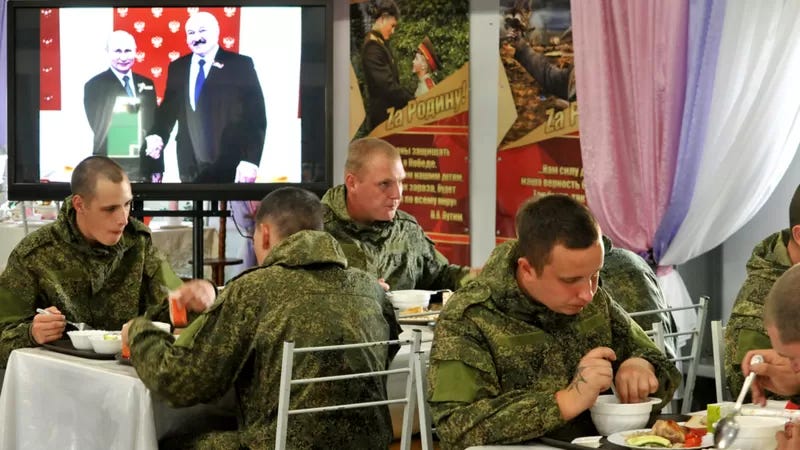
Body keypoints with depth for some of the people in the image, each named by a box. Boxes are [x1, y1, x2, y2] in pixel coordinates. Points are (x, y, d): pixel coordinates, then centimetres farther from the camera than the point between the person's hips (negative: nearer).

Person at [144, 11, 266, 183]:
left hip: (229, 166, -4)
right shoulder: (178, 67, 11)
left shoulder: (240, 65, -3)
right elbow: (169, 109, 13)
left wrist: (250, 160, -15)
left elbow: (256, 116, -6)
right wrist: (158, 135, -8)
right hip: (190, 166, 4)